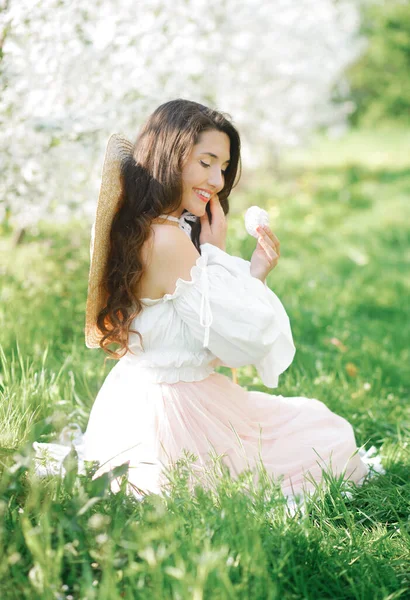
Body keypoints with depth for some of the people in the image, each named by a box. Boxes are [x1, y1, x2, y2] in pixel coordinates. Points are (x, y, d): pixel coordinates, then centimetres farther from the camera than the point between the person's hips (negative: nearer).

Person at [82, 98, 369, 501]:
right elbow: (239, 342, -19)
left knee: (316, 420, 26)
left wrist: (254, 274, 0)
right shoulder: (167, 240, -24)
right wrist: (216, 252, -11)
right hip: (174, 416, -9)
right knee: (333, 442, 10)